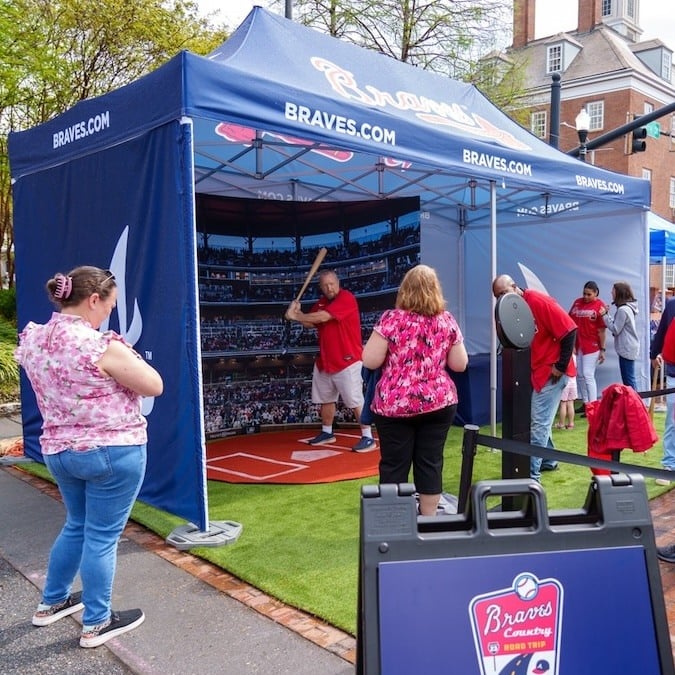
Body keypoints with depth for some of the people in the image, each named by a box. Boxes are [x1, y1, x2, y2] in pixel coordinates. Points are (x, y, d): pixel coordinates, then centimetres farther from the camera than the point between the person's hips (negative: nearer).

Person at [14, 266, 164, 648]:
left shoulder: (32, 339, 0)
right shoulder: (100, 346, -24)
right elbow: (155, 386, -15)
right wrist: (122, 355, -1)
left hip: (58, 451, 8)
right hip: (113, 452, -7)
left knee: (77, 526, 25)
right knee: (102, 536, 6)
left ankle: (52, 603, 40)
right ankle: (97, 624, 20)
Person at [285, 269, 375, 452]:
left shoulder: (346, 298, -16)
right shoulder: (321, 302, 12)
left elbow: (323, 317, -24)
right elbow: (310, 323, 14)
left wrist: (296, 316, -14)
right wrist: (298, 312, -7)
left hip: (347, 361, -8)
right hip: (324, 361, 8)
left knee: (355, 401, -9)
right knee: (325, 399, 16)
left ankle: (368, 437, -2)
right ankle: (327, 432, 32)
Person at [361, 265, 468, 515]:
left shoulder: (391, 319, -9)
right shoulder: (447, 321, 1)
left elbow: (370, 361, -10)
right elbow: (460, 365, 5)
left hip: (394, 405, -3)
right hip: (438, 402, 3)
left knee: (394, 465, 6)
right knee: (431, 462, 11)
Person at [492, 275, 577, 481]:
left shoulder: (540, 302, -19)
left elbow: (569, 330, -19)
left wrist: (561, 366, -16)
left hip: (551, 371, -8)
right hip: (532, 371, 8)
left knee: (538, 422, -7)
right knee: (536, 419, 16)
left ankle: (532, 473, -1)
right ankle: (549, 460, 34)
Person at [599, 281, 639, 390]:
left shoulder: (623, 310, -20)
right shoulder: (627, 308, 12)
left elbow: (615, 329, -17)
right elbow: (617, 324, 13)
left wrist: (605, 316, -14)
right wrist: (607, 314, 6)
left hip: (626, 349, -10)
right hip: (628, 347, 10)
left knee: (628, 379, -5)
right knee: (629, 378, 15)